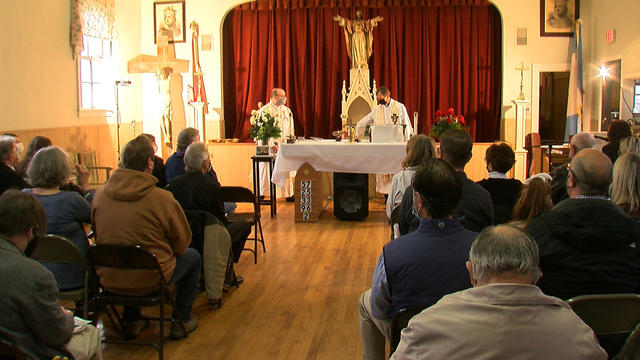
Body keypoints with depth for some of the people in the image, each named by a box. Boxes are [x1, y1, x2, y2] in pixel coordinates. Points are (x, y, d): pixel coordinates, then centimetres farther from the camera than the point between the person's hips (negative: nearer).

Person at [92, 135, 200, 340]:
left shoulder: (100, 195, -5)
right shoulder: (162, 198, -19)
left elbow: (99, 237, 10)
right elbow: (182, 243, -7)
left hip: (108, 279, 5)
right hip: (149, 280, -5)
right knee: (193, 257, 21)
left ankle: (131, 321, 38)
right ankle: (182, 321, 28)